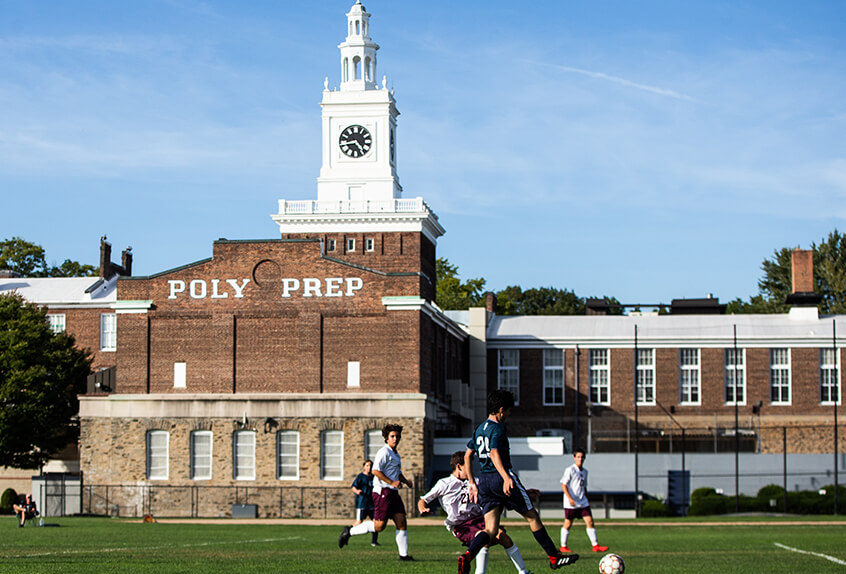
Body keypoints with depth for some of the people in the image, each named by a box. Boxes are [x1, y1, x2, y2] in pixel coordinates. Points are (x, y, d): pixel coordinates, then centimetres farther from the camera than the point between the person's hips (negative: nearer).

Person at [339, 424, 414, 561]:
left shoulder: (395, 454, 21)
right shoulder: (384, 452, -11)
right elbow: (375, 471, -21)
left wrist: (405, 481, 16)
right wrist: (392, 482, -21)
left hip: (393, 493, 9)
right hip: (383, 492, -9)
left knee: (402, 523, 2)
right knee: (379, 526, -11)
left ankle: (404, 555, 5)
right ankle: (349, 532, 2)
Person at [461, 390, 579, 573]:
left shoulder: (479, 428, 17)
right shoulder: (497, 428, -9)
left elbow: (467, 456, 20)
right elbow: (494, 454, -23)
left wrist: (472, 483, 23)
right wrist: (506, 478, -34)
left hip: (484, 481, 8)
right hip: (500, 477, -8)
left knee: (490, 530, 2)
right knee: (532, 517, 7)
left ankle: (467, 556, -24)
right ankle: (554, 557, 14)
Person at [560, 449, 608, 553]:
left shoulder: (584, 471, 13)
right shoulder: (570, 470, -8)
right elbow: (563, 485, -13)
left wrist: (586, 499, 21)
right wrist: (569, 498, -21)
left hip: (582, 502, 6)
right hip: (571, 503, -6)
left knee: (589, 521, -3)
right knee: (568, 524, 2)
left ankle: (595, 546, -3)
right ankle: (563, 546, 14)